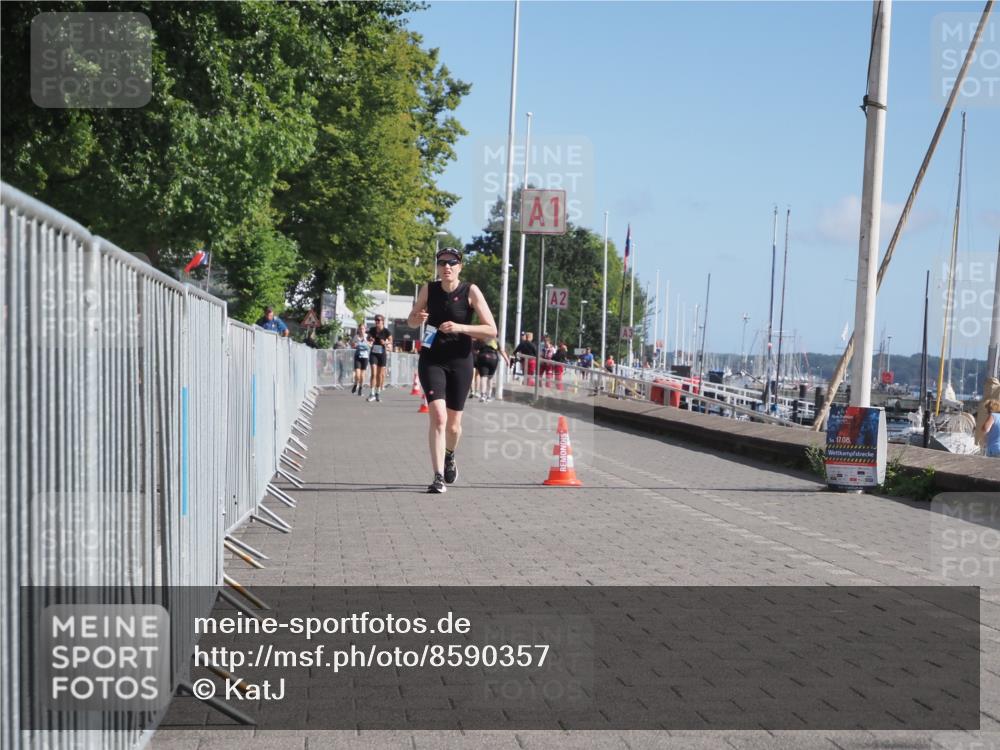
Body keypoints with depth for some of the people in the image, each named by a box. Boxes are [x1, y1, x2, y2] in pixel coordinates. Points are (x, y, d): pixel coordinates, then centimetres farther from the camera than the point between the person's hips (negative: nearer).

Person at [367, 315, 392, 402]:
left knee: (380, 375, 8)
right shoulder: (372, 329, -3)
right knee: (373, 373, -10)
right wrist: (370, 339, -9)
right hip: (373, 353, 1)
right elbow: (368, 337, 14)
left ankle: (377, 393, 21)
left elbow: (390, 341, 0)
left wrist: (385, 343, -20)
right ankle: (372, 394, -12)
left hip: (382, 353, -1)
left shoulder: (386, 331, -9)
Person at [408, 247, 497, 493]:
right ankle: (439, 477, -16)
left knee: (453, 424, 10)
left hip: (460, 362, 0)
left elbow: (491, 330, -11)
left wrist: (460, 327, -23)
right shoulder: (428, 289, -1)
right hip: (431, 360, 0)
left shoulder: (470, 291, -8)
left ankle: (449, 457, 44)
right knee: (438, 415, -19)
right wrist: (417, 319, -11)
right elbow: (411, 320, 13)